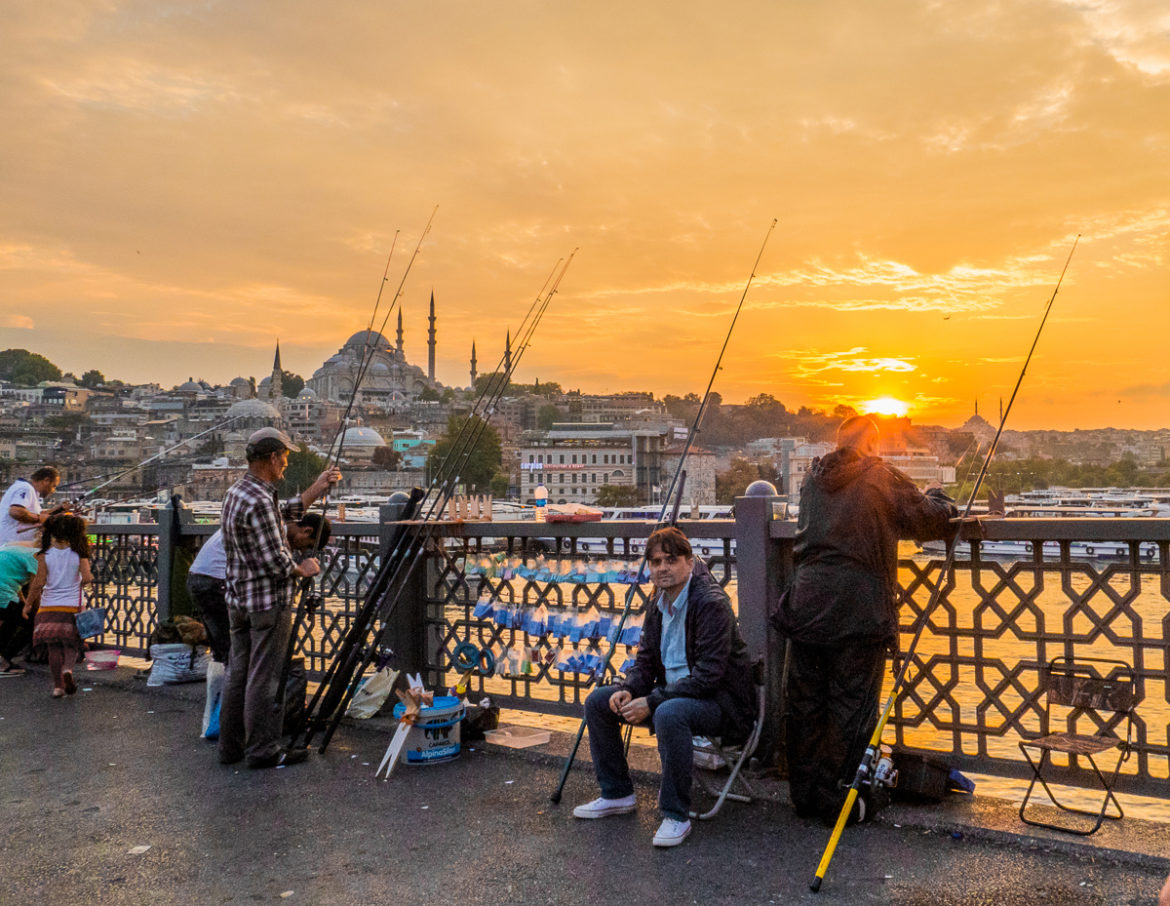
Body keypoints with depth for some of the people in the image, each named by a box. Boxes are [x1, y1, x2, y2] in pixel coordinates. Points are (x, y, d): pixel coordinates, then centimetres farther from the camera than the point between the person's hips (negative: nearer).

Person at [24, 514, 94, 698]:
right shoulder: (79, 554, -5)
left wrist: (28, 604, 2)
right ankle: (67, 669, -16)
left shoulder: (45, 555, -4)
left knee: (54, 648, 7)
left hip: (49, 606, 0)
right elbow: (87, 578, -14)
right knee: (72, 644, 12)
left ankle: (58, 685, 4)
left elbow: (39, 582, -8)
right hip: (73, 606, 0)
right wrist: (84, 581, 10)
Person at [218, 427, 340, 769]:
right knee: (265, 677, -1)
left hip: (239, 598, 10)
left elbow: (285, 514, 18)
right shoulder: (259, 501, -22)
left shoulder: (236, 492, 10)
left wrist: (317, 489, 19)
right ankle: (263, 750, 8)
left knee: (238, 673, 16)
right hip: (267, 602, -10)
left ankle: (231, 745, 25)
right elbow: (275, 562, -22)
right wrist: (303, 569, -4)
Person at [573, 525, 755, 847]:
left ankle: (676, 816, -21)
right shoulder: (658, 604, 5)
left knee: (669, 713, -39)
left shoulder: (711, 603, -21)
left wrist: (651, 701, -27)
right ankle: (617, 794, 16)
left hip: (718, 699, -9)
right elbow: (646, 660, 12)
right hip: (672, 692, 9)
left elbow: (708, 675, -25)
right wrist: (628, 690, -10)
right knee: (598, 701, 2)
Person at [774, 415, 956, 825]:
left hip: (807, 605, 5)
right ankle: (839, 801, 10)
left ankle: (805, 795, 21)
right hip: (858, 611, -5)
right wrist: (940, 500, 25)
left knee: (805, 704, 11)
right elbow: (929, 520, 1)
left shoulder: (814, 478, 13)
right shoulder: (882, 478, -2)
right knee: (851, 707, 4)